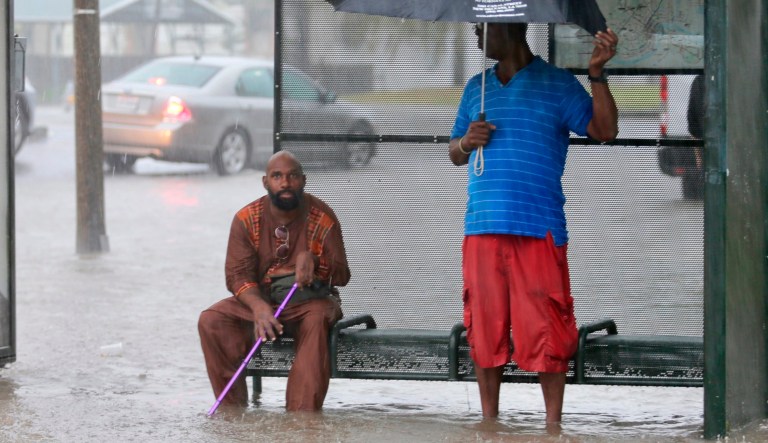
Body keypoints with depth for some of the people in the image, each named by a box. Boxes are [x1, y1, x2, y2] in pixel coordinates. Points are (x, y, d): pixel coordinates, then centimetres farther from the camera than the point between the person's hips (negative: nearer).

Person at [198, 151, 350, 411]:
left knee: (317, 321, -38)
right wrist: (259, 307, -32)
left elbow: (341, 275, -4)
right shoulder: (247, 219, -3)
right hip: (257, 299, 2)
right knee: (210, 321, -24)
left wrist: (313, 260, -27)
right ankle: (232, 411, -20)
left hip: (308, 300, -2)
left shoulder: (322, 218, -4)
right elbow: (237, 275, -10)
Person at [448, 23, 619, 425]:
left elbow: (604, 131, -7)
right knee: (484, 329, 6)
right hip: (483, 228, 4)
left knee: (544, 330, -4)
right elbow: (454, 154, 24)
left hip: (538, 229, -4)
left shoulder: (557, 84, 3)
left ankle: (553, 425, 3)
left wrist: (597, 74, -18)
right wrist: (466, 142, 1)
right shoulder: (476, 87, 17)